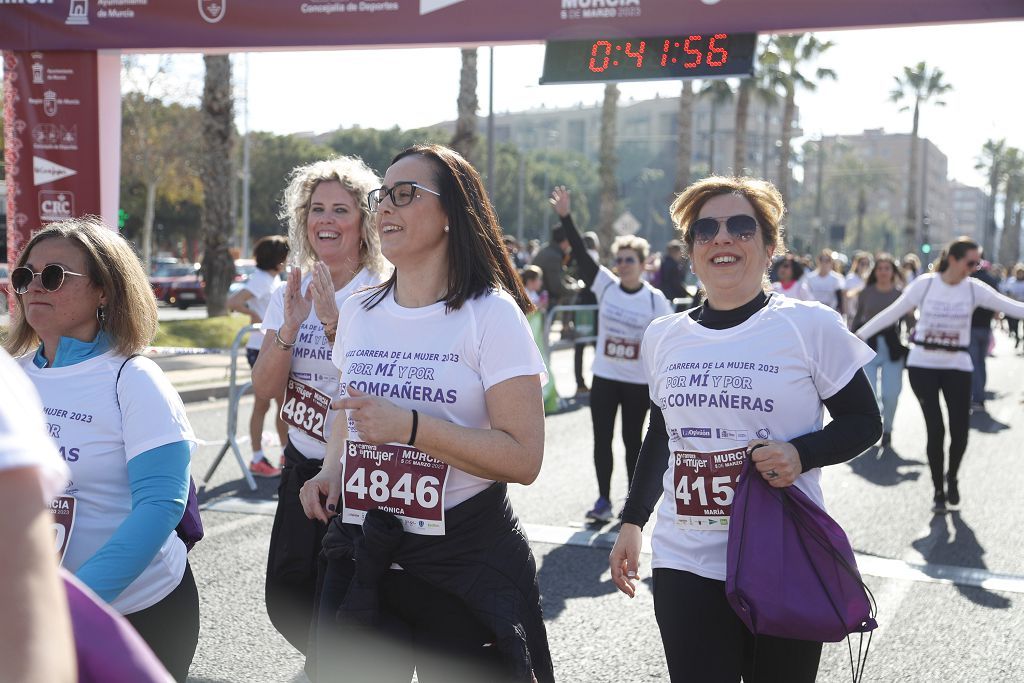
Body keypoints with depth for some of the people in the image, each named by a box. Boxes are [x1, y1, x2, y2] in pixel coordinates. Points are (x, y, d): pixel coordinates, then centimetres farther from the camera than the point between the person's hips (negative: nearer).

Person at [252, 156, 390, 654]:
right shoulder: (290, 294, 4)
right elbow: (264, 388, -2)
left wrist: (333, 321, -27)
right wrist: (289, 326, -16)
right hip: (301, 468, 6)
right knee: (286, 603, 12)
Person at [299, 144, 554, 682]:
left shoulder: (490, 314, -11)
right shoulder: (358, 312, 7)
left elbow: (523, 459, -17)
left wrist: (410, 427, -25)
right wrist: (331, 472, 3)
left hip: (463, 562, -5)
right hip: (361, 559, 5)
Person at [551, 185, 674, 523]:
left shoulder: (656, 300, -8)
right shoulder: (605, 285, -3)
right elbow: (580, 253, -11)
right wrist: (565, 216, -21)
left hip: (638, 383, -2)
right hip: (604, 377, 2)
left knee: (632, 440, 8)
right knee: (602, 439, 4)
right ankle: (603, 500, 14)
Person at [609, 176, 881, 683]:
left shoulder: (812, 327, -6)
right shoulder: (663, 337, 6)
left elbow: (865, 422, 0)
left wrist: (800, 454, -18)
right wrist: (632, 521, 19)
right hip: (685, 565, 3)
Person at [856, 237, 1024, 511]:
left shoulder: (974, 288, -2)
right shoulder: (925, 283, -7)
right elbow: (891, 313, -2)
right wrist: (857, 336, -2)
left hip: (957, 366, 2)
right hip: (923, 365, -2)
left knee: (960, 431, -3)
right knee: (935, 429, -6)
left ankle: (952, 477, 29)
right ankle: (938, 490, 14)